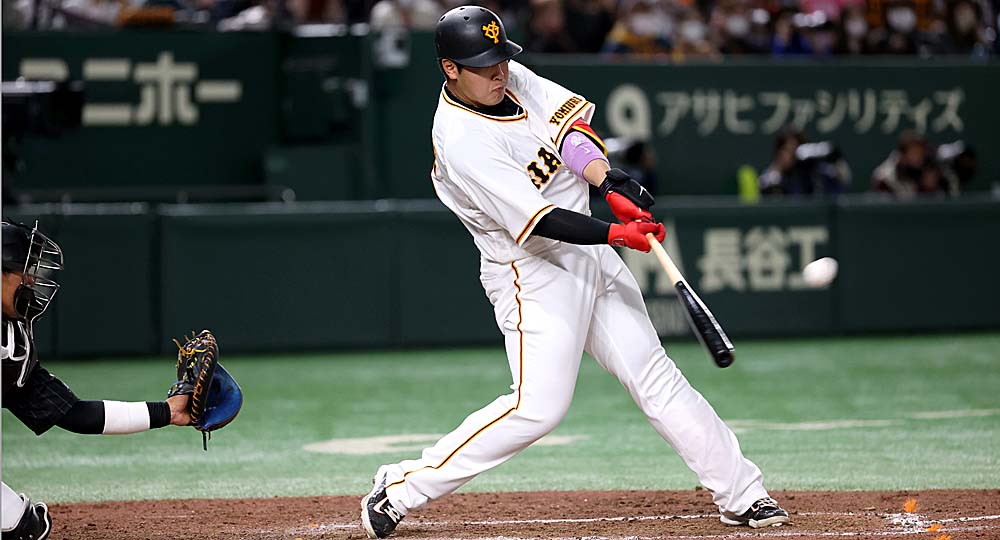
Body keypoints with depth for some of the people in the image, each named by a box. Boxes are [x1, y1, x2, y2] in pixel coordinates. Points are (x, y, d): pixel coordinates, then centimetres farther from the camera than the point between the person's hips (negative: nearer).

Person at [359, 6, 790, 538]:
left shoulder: (513, 77, 0)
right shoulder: (462, 141, -24)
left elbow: (568, 124, -4)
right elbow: (537, 220, -28)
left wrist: (612, 184, -21)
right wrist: (614, 234, -36)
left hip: (589, 256, 8)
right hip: (534, 273, -8)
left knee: (654, 375, 8)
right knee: (537, 406, -15)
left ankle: (741, 494, 11)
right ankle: (400, 489, -5)